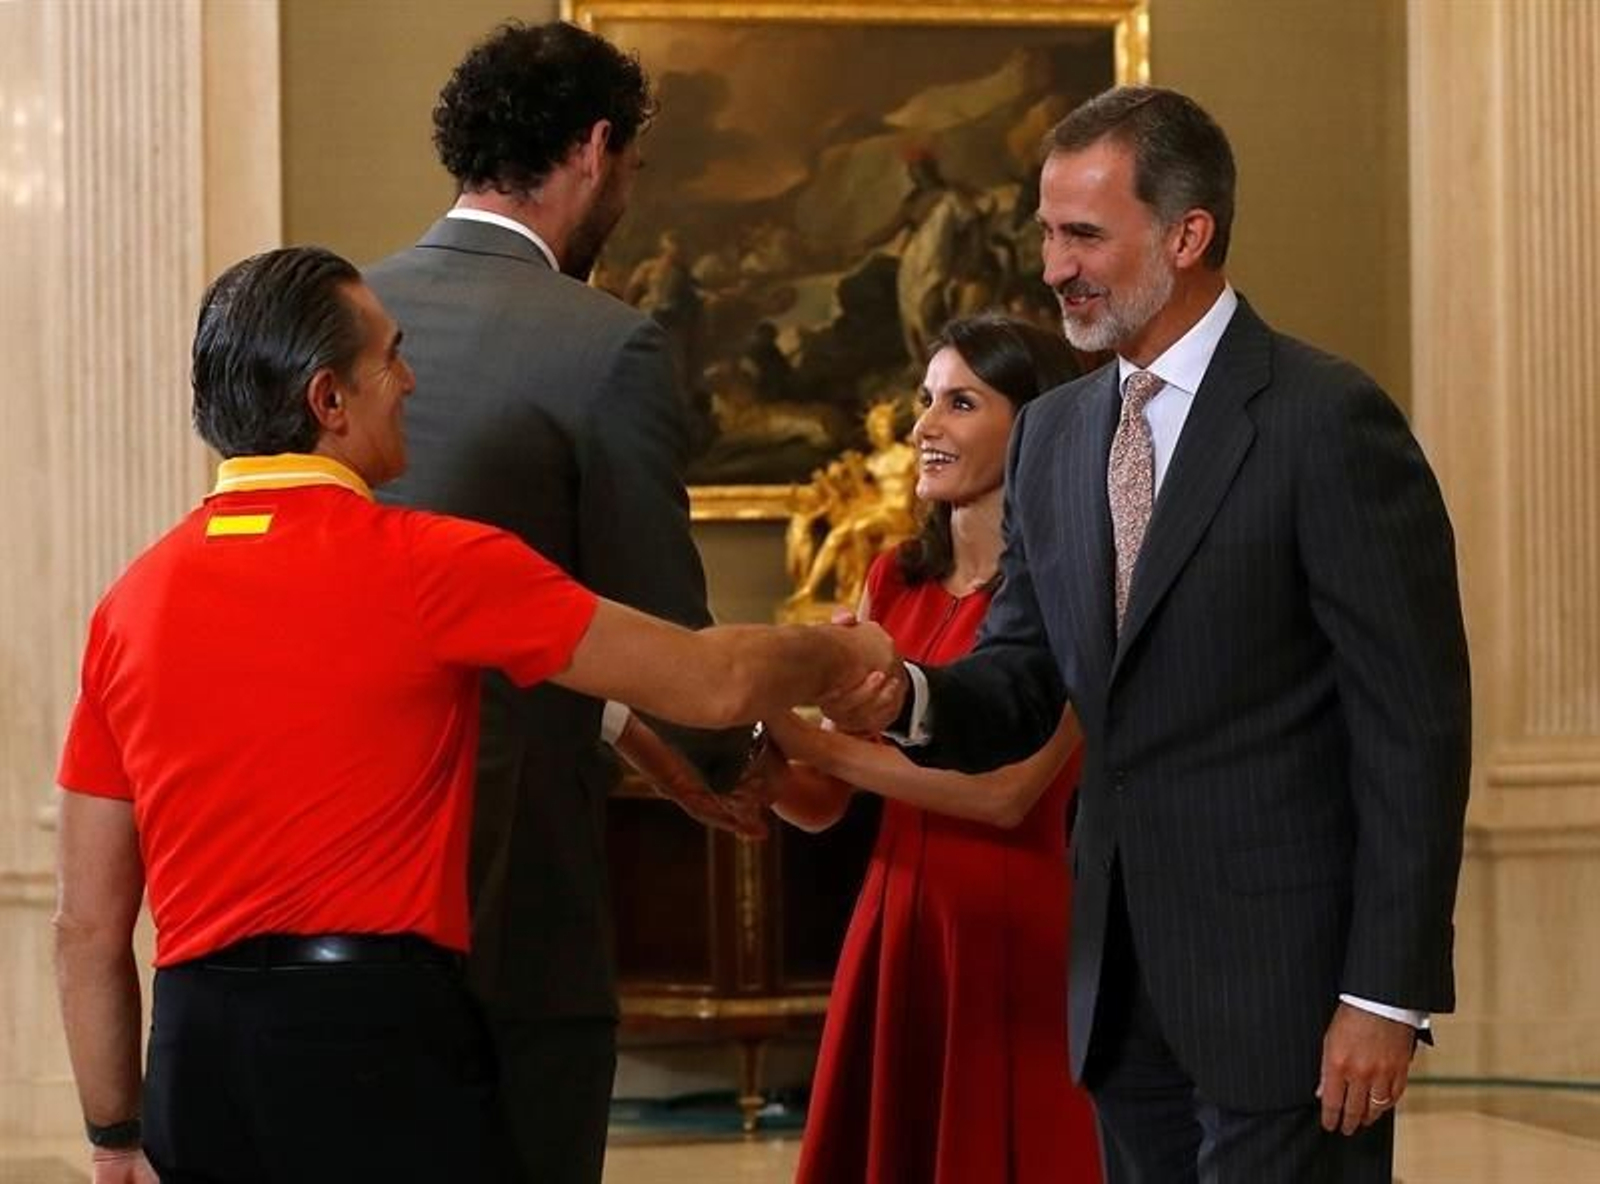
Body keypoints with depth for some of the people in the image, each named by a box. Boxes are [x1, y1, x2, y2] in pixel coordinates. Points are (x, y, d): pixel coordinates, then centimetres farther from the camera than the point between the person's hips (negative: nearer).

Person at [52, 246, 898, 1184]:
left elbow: (88, 927, 10)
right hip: (377, 1042, -5)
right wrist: (842, 653, 20)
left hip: (197, 1055, 5)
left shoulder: (133, 600, 8)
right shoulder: (427, 565, -6)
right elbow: (714, 685, 0)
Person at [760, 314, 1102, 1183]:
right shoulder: (896, 580, 10)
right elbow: (821, 803, 9)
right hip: (893, 927, 6)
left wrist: (807, 738, -19)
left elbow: (1008, 789, -19)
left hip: (1012, 939, -6)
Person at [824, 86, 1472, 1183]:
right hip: (1125, 987, 7)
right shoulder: (1053, 437, 11)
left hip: (1283, 981, -7)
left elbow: (1415, 725, -12)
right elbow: (1024, 691, 11)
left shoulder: (1328, 422, -10)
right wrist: (910, 694, -12)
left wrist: (1386, 995, -15)